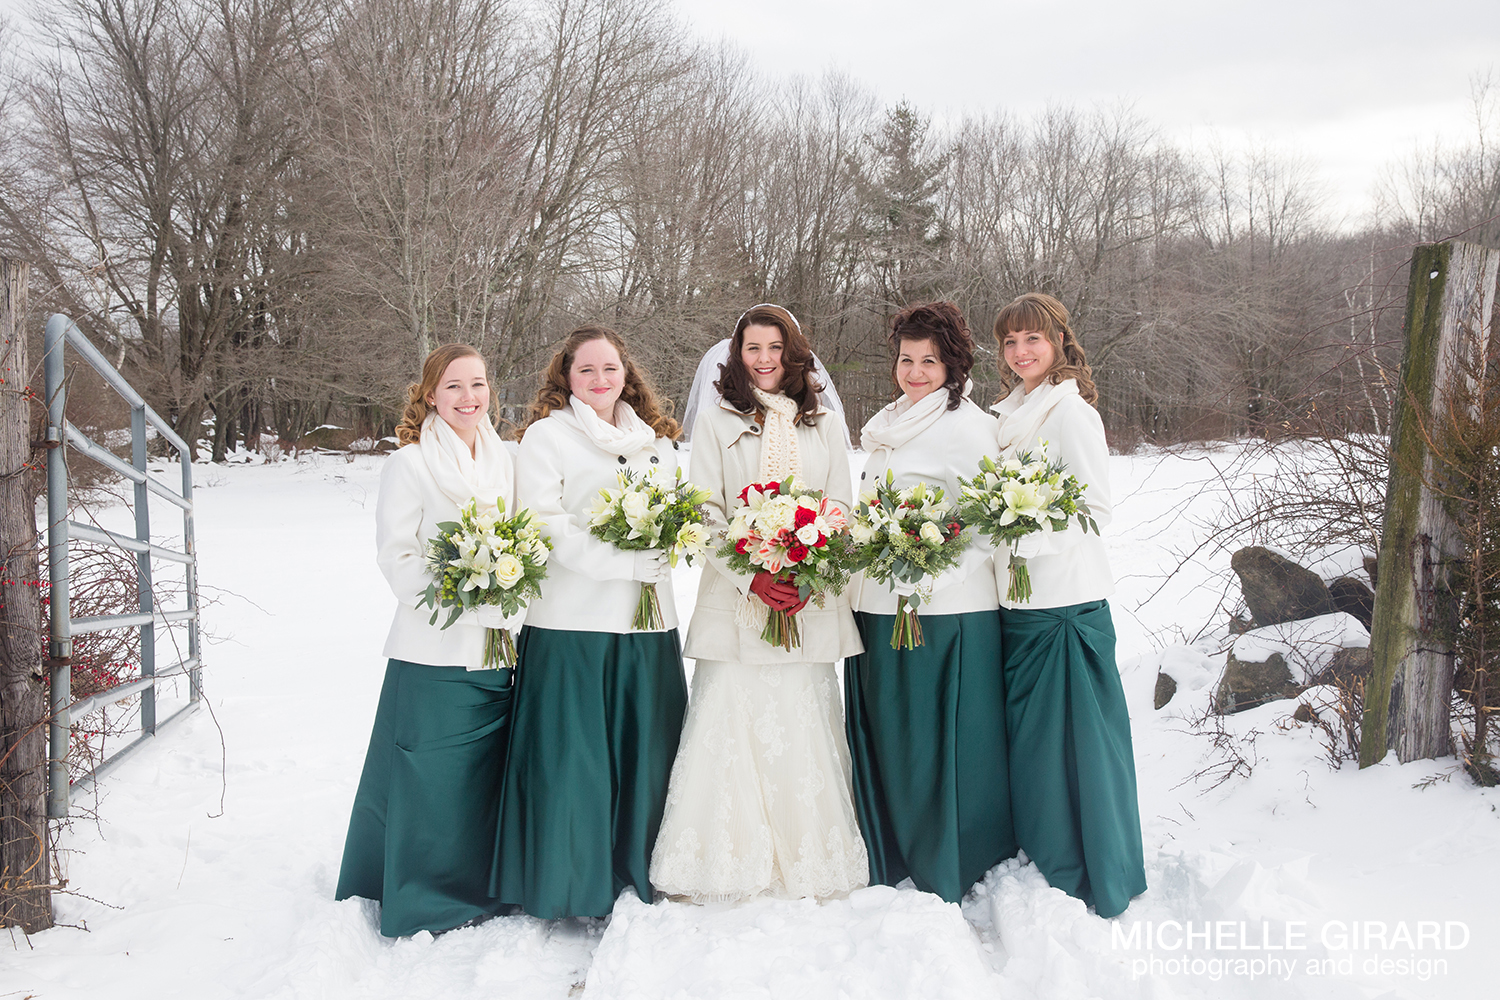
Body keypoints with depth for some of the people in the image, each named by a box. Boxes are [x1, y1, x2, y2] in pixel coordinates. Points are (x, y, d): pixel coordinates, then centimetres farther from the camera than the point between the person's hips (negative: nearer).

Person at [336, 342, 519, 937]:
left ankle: (476, 889, 29)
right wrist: (463, 604, -18)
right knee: (428, 774, -1)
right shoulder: (410, 463, -4)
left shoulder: (504, 460, 12)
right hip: (434, 648, -5)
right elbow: (396, 555, -8)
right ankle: (422, 903, 16)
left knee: (484, 771, 13)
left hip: (497, 648, 5)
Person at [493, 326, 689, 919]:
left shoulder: (656, 439, 17)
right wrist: (625, 563, -18)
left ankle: (636, 871, 26)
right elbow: (546, 525, -10)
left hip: (649, 621, 5)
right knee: (572, 753, -1)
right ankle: (568, 882, 14)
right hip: (572, 621, -5)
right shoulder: (545, 435, 0)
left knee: (645, 750, 9)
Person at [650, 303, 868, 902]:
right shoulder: (717, 425, 7)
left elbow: (842, 512, 9)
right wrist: (752, 577, -15)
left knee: (806, 727, 3)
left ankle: (811, 863, 14)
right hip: (736, 600, -2)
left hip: (810, 601, 2)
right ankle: (728, 863, 7)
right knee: (731, 722, -5)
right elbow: (706, 517, -1)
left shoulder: (824, 427, 14)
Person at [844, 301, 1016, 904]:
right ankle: (891, 871, 26)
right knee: (883, 743, 12)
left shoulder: (966, 426, -6)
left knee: (938, 748, 1)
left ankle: (947, 881, 16)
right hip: (879, 609, 8)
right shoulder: (886, 428, 17)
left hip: (944, 613, -7)